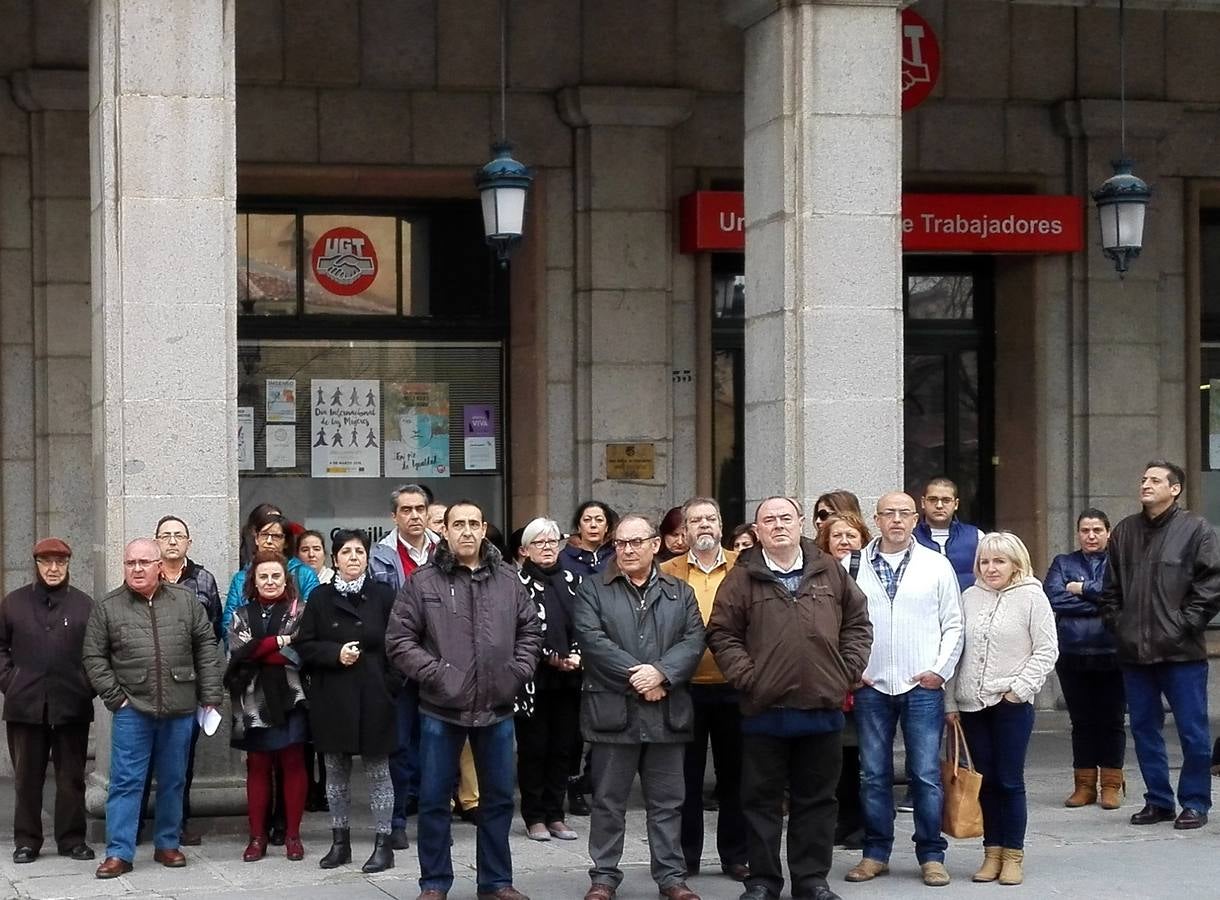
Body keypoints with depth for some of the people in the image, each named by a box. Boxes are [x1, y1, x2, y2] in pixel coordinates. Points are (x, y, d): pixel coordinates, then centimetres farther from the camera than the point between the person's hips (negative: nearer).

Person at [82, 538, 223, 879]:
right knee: (125, 782, -3)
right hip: (132, 710, -2)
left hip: (180, 710, 2)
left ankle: (167, 844, 23)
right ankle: (119, 853, 0)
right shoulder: (107, 608, 1)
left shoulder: (186, 601, 4)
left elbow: (206, 647, 7)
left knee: (173, 781, 11)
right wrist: (114, 696, -5)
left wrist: (210, 695, 2)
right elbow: (94, 657, 3)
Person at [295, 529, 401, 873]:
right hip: (333, 699, 2)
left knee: (378, 770, 2)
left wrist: (392, 684, -8)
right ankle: (340, 842, 19)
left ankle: (383, 844, 7)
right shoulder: (320, 599, 4)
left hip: (373, 698, -2)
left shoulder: (383, 596, 0)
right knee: (336, 770, 10)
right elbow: (303, 645, 3)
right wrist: (335, 653, -13)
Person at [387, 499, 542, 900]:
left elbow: (530, 631, 13)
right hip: (441, 708, -3)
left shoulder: (508, 581, 6)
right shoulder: (422, 582, -3)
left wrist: (518, 671, -1)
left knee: (498, 798, 11)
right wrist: (434, 674, -13)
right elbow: (400, 640, -5)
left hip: (497, 707, 3)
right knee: (434, 798, 4)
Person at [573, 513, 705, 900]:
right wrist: (635, 676, -15)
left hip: (667, 712, 2)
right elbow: (592, 639, -9)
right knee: (608, 800, 5)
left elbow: (693, 640, 0)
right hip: (613, 709, -2)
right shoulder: (593, 589, 4)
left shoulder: (681, 592, 12)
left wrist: (661, 672, -16)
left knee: (667, 802, 7)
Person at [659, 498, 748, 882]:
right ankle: (686, 854, 16)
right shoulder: (668, 572, 3)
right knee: (687, 774, 6)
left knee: (734, 773, 7)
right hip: (685, 687, 0)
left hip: (732, 686, 0)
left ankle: (735, 855, 16)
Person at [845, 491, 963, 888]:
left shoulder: (936, 565, 4)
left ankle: (931, 855, 8)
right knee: (873, 775, 6)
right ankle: (876, 853, 15)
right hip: (871, 686, 1)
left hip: (922, 687, -1)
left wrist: (940, 669, -3)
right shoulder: (856, 566, 4)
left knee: (926, 775, -1)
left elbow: (953, 624, 6)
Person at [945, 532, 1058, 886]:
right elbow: (956, 650, 13)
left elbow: (1046, 650, -4)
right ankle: (992, 853, 14)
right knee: (986, 781, 7)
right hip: (972, 703, 4)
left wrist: (1020, 688, -11)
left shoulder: (1031, 597, -2)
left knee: (1010, 781, -1)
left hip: (1011, 702, -4)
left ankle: (1013, 856, 7)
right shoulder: (970, 597, 10)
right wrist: (950, 702, 9)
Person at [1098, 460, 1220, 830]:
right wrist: (1117, 625, 6)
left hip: (1181, 652, -5)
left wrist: (1185, 626, -12)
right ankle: (1158, 800, 20)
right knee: (1144, 729, 10)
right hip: (1134, 651, 5)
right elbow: (1111, 588, 18)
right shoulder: (1124, 532, 12)